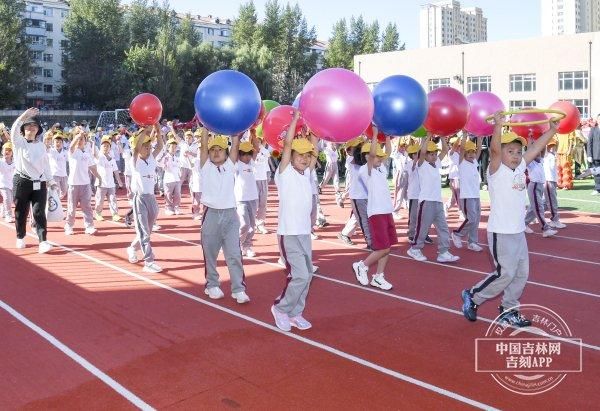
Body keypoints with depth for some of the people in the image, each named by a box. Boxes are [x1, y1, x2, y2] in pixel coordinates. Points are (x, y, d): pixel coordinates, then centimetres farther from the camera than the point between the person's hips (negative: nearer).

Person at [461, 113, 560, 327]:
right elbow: (494, 149, -27)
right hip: (500, 233, -8)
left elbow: (536, 148, 17)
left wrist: (552, 130, 16)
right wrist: (498, 125, -39)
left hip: (518, 232, 8)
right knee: (505, 273, -8)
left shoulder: (520, 168, 11)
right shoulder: (497, 170, -9)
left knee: (521, 273, 9)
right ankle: (472, 297, 10)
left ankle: (508, 310, 21)